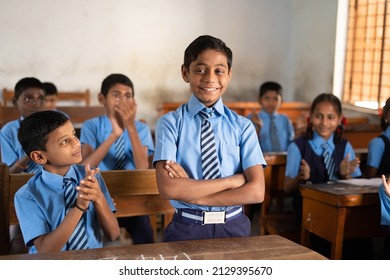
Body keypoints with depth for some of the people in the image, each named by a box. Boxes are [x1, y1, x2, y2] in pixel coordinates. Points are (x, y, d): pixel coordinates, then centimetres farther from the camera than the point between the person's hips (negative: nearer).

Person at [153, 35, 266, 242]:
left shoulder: (243, 126, -2)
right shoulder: (170, 123, -6)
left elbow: (256, 191, -12)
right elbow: (168, 188, -18)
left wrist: (189, 190, -15)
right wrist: (232, 180, -16)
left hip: (233, 228, 2)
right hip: (186, 229, -1)